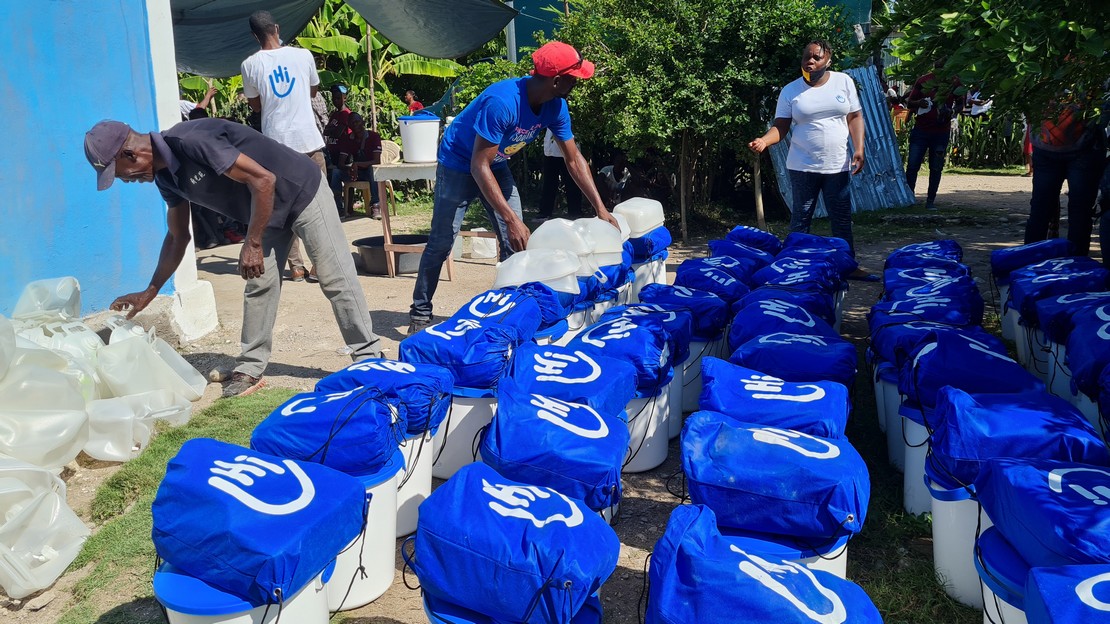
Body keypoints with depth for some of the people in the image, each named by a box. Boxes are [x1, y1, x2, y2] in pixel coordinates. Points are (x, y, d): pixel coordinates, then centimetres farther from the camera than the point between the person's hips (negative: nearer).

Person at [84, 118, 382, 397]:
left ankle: (368, 357, 4)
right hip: (266, 210, 8)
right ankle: (251, 369, 12)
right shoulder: (165, 176, -1)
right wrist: (148, 293, 10)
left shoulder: (190, 141, -30)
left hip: (301, 190, -8)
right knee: (259, 286, 5)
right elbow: (177, 237, 11)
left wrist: (253, 243, -26)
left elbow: (263, 180, -30)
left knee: (336, 279, -4)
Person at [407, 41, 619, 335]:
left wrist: (601, 209, -10)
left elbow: (574, 160, -5)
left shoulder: (555, 107, -14)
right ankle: (420, 313, 8)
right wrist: (511, 219, -39)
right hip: (459, 164, -7)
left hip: (497, 165, 7)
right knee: (441, 243, -5)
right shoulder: (502, 102, -37)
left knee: (517, 242, -1)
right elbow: (479, 166, -35)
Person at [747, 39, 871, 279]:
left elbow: (855, 117, 6)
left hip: (838, 166, 2)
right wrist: (764, 140, -25)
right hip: (803, 167, -1)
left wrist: (859, 149, -5)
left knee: (842, 220, 8)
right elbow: (780, 126, -5)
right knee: (800, 220, 5)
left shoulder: (844, 82, 3)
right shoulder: (790, 91, -2)